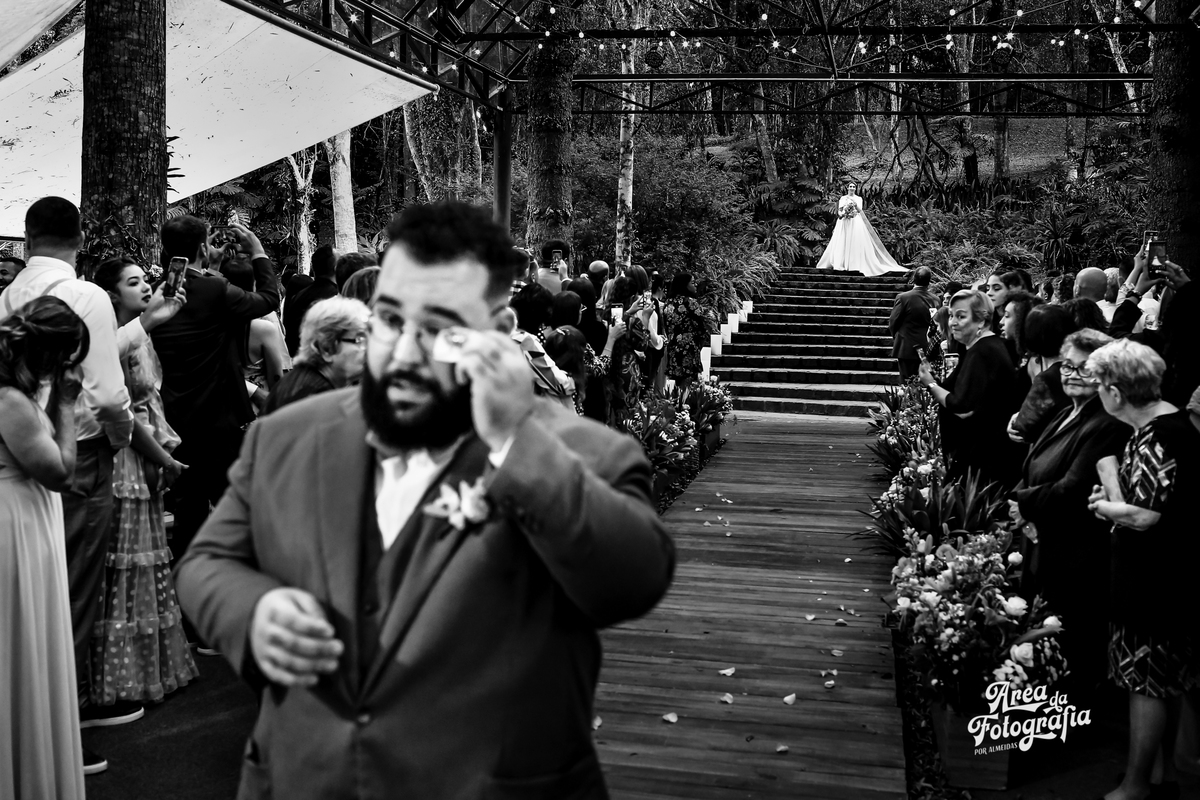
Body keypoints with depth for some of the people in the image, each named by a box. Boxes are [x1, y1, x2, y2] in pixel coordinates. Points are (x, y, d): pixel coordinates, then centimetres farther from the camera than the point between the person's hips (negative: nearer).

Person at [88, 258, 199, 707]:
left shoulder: (141, 336, 11)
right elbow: (125, 413, -18)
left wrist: (166, 436, 2)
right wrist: (164, 461, -12)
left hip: (149, 464, 9)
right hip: (124, 463, -9)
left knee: (148, 565, 16)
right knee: (125, 569, 0)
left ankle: (151, 665, 28)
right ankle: (124, 676, 12)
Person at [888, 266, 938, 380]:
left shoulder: (903, 297, -14)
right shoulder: (935, 300, -4)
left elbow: (893, 323, -7)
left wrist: (895, 338, 11)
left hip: (907, 349, -4)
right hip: (927, 349, 4)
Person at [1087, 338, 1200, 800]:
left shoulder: (1161, 439, -24)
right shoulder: (1160, 424, 5)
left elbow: (1146, 515, -27)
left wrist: (1105, 506, -10)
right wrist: (1115, 496, 0)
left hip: (1156, 578, -10)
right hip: (1159, 574, 10)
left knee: (1147, 680, 2)